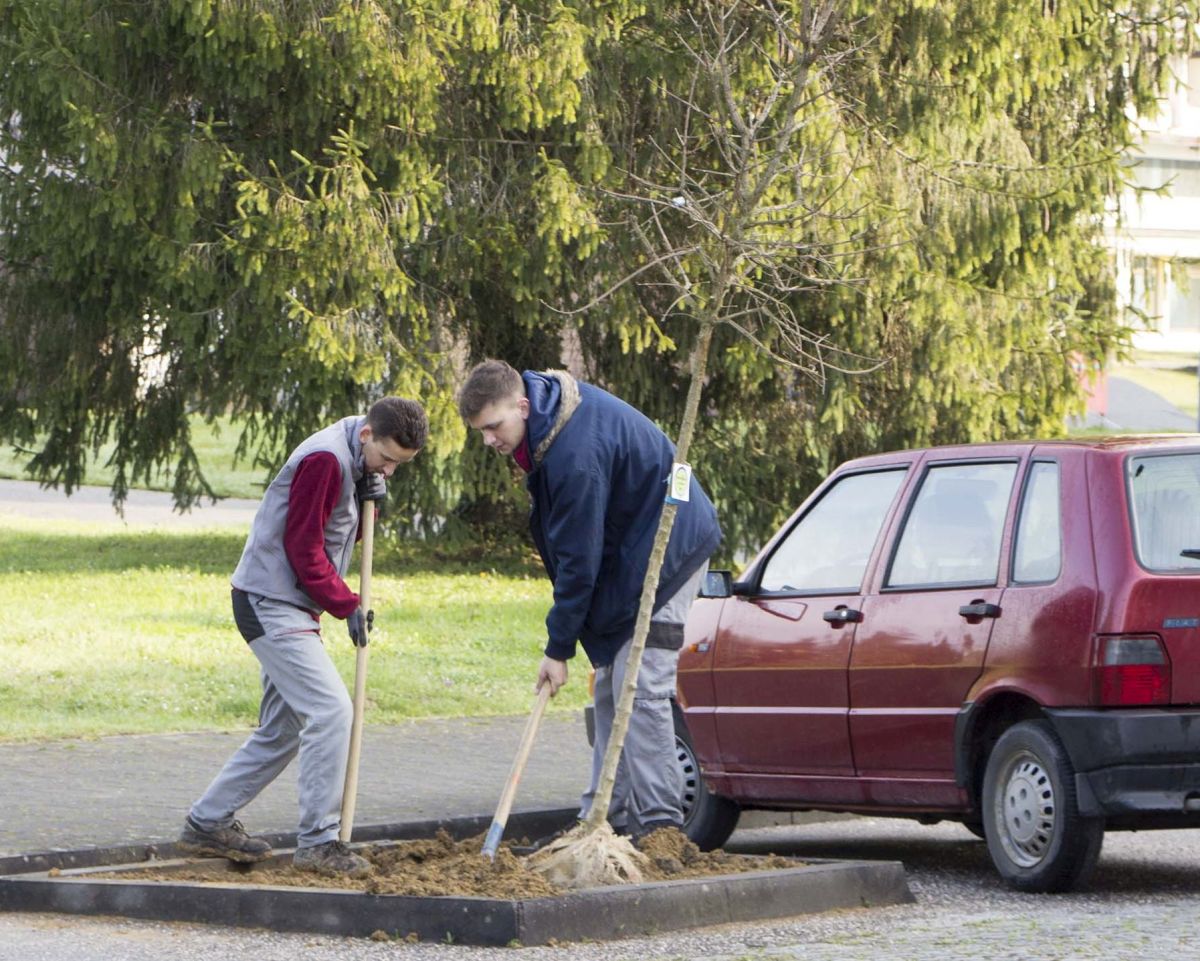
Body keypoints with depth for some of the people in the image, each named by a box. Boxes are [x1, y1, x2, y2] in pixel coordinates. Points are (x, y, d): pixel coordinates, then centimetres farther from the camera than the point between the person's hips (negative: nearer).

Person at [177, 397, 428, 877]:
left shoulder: (358, 462, 10)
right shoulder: (325, 459, -20)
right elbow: (302, 548, -18)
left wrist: (369, 500, -5)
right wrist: (347, 605, -12)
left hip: (291, 608, 10)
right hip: (270, 602, -10)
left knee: (282, 730, 13)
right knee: (331, 710, -16)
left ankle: (207, 823, 20)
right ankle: (318, 841, -14)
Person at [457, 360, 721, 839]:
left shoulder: (575, 455, -32)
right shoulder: (544, 392, -2)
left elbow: (579, 560, -25)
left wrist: (559, 648, -17)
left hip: (666, 551, -10)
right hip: (626, 551, 10)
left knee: (639, 689, -14)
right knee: (610, 688, 10)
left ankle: (659, 826, -14)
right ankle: (605, 815, 13)